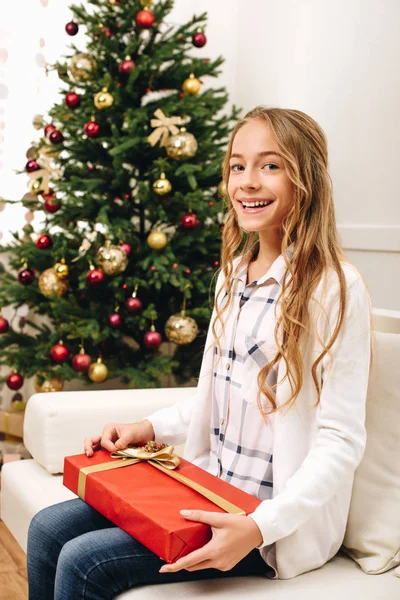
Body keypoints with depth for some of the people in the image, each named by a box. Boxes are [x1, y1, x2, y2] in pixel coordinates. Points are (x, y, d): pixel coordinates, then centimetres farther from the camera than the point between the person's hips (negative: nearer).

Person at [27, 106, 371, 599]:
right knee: (48, 530, -1)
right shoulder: (234, 272, 9)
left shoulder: (335, 287, -17)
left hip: (274, 517, -7)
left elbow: (340, 442, -18)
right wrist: (150, 428, 4)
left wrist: (258, 528, -28)